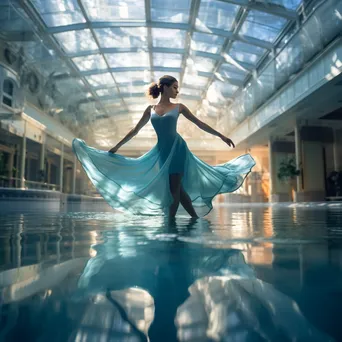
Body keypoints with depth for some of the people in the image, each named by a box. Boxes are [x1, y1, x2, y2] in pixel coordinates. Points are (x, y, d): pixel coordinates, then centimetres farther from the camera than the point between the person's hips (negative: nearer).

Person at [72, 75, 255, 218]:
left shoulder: (179, 107, 4)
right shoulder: (150, 109, 8)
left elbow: (199, 123, 7)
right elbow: (135, 130, 13)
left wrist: (221, 136, 5)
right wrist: (117, 146, 13)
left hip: (177, 149, -2)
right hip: (162, 151, 2)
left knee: (175, 190, -6)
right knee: (176, 189, 3)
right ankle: (195, 218, 15)